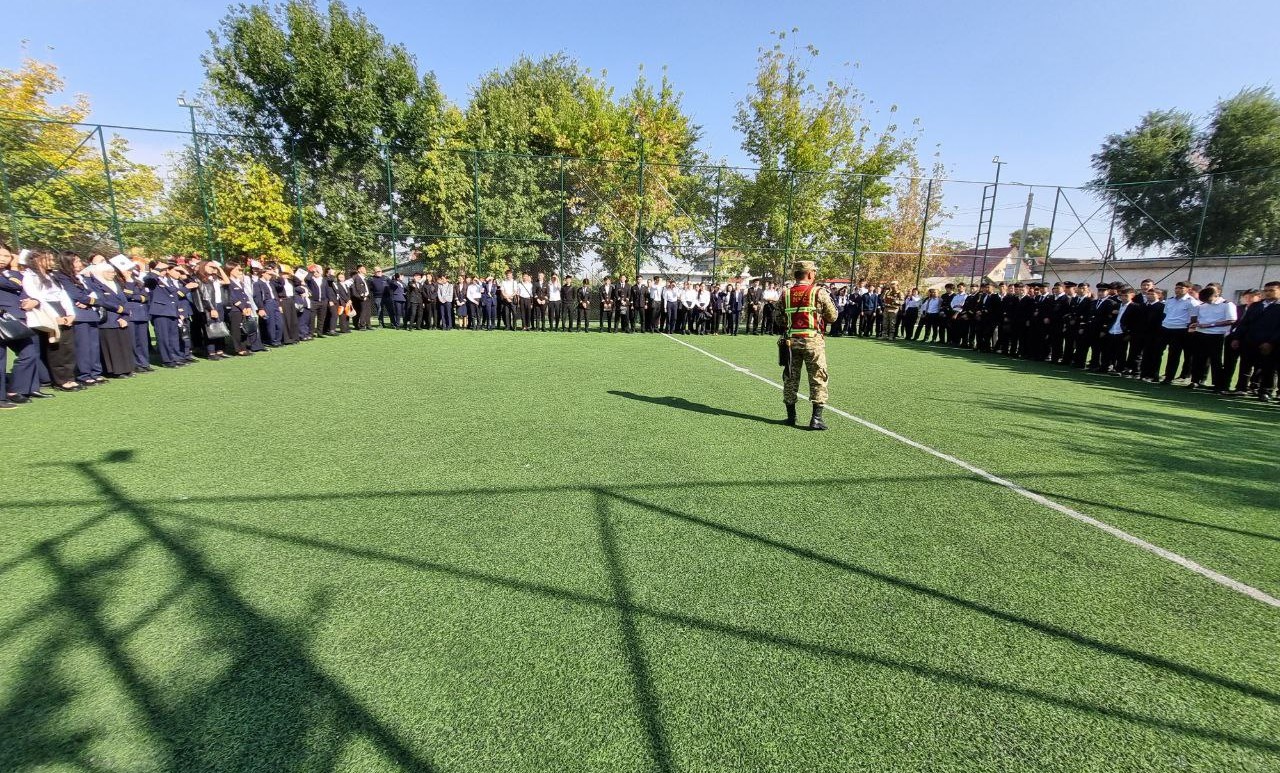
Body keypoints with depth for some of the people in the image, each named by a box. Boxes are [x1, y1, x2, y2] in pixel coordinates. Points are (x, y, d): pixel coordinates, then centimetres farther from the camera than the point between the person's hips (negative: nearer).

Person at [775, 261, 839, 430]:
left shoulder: (786, 294, 3)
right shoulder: (819, 292, -6)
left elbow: (778, 320, 4)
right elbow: (832, 317, -2)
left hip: (791, 341, 4)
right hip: (813, 341, -3)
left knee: (790, 378, 13)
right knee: (818, 379, 4)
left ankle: (791, 416, 19)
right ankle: (816, 418, 0)